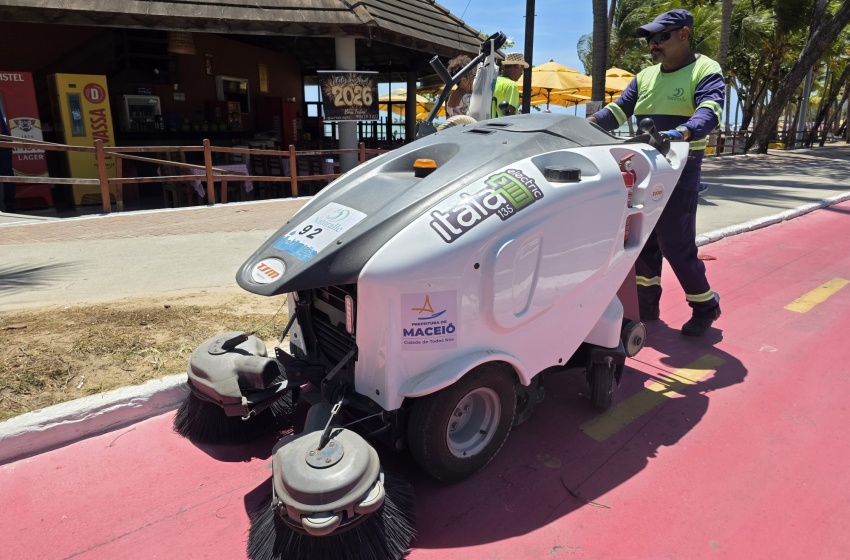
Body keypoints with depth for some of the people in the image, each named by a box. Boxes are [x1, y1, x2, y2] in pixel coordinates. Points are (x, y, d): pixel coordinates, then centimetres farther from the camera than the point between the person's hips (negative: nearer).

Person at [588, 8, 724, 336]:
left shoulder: (706, 71, -5)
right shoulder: (645, 77, 14)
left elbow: (710, 112, -22)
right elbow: (617, 111, 9)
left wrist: (681, 133, -44)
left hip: (680, 173, -6)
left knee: (676, 245, -5)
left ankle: (705, 306, 16)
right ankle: (646, 302, 25)